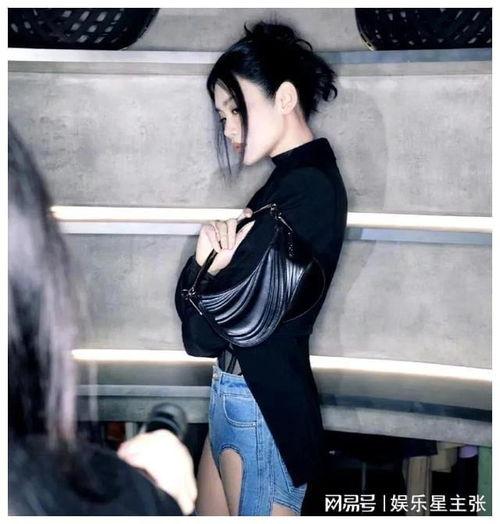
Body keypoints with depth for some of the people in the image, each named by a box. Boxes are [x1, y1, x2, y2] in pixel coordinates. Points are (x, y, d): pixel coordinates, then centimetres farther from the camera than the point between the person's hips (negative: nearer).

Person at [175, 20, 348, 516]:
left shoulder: (308, 189, -19)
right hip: (235, 392, 9)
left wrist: (206, 263, -1)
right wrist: (214, 265, -15)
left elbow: (204, 332, -21)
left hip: (264, 408, -9)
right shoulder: (291, 178, 10)